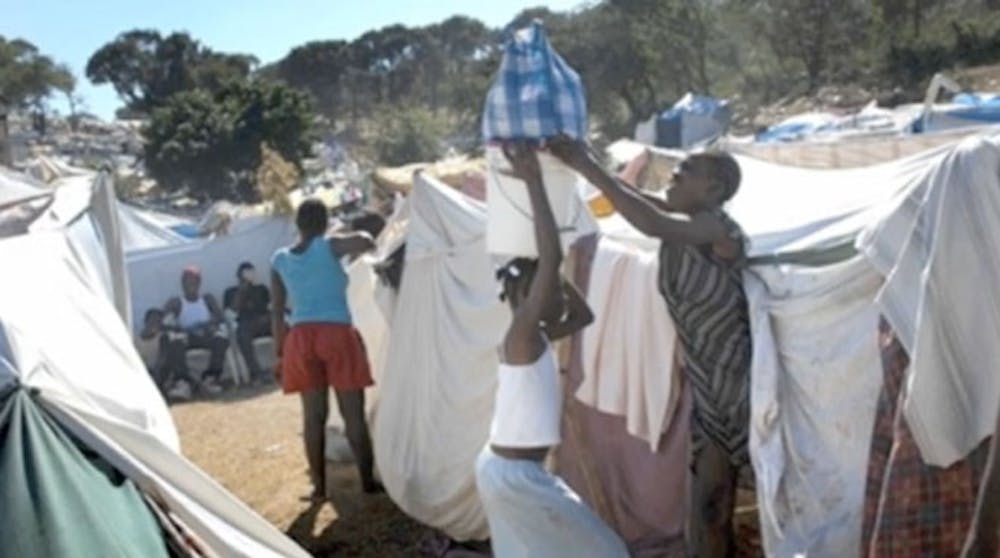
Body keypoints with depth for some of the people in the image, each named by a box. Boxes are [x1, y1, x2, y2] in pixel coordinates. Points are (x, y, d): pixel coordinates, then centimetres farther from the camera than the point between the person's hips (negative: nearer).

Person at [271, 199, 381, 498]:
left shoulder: (279, 260, 9)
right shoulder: (330, 246, -2)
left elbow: (277, 311, 10)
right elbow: (367, 242, -19)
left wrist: (280, 352, 15)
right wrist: (351, 243, 4)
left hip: (301, 338, 4)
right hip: (337, 334, -3)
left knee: (313, 415, 9)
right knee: (353, 414, 4)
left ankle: (319, 485, 14)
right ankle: (368, 481, 11)